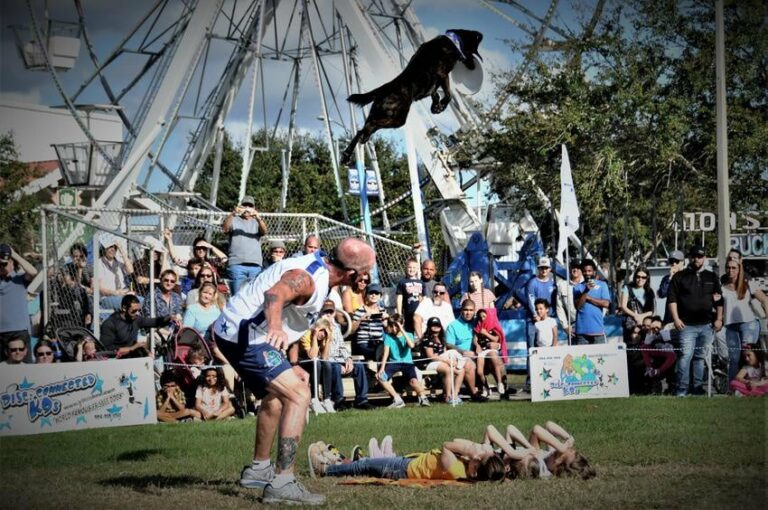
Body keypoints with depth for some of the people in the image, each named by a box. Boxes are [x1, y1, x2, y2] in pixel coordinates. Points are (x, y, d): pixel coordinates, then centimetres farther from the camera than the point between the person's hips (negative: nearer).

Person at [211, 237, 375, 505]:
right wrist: (275, 327, -64)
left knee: (275, 396, 29)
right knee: (298, 394, -20)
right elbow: (275, 294, -43)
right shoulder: (307, 279, -22)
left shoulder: (318, 265, 8)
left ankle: (258, 469, 46)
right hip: (242, 335, -11)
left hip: (234, 331, 11)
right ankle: (282, 483, -24)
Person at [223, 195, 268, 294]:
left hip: (255, 265, 2)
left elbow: (264, 231, -2)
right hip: (237, 264, -2)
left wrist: (258, 217, -22)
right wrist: (233, 214, -23)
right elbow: (225, 229, -6)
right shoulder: (235, 220, 14)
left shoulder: (256, 222, 18)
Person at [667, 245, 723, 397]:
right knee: (685, 356, -11)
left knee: (701, 357, 7)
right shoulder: (680, 277, 6)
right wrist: (676, 319, -8)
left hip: (707, 325, 3)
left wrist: (719, 319, 5)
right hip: (687, 325, -3)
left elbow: (719, 300, 14)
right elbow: (672, 299, 1)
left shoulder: (712, 277, 14)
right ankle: (682, 389, -11)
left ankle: (698, 387, 12)